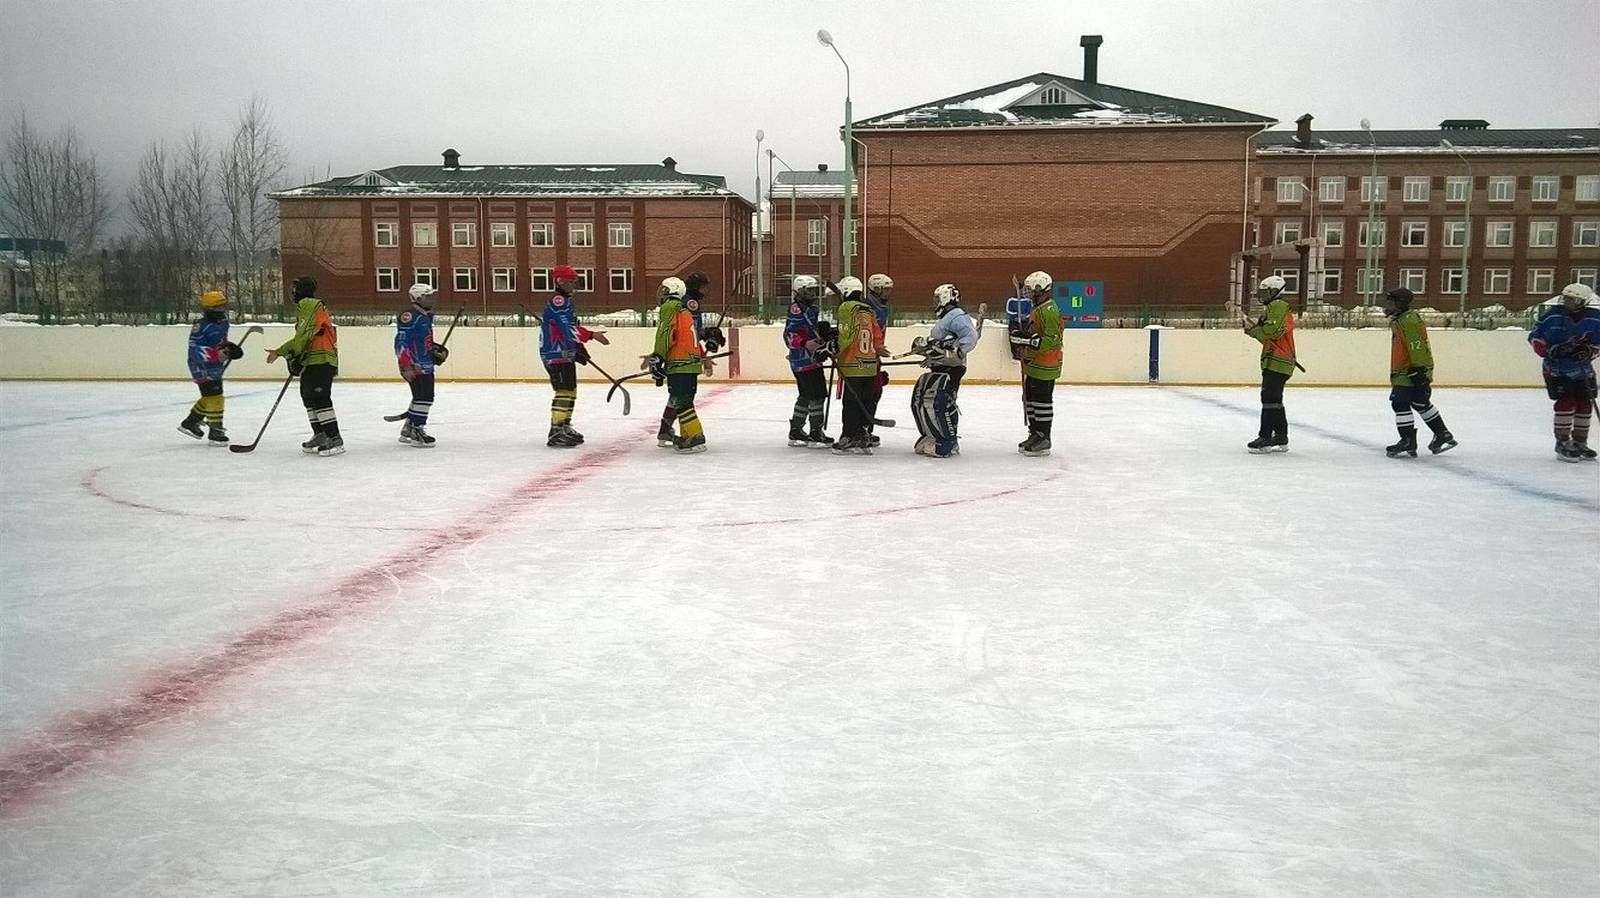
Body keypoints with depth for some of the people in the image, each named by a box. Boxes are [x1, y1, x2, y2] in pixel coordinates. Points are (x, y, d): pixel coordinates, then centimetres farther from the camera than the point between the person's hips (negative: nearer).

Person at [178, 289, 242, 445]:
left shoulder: (223, 323, 6)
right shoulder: (201, 326, -22)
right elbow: (195, 349, -27)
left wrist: (231, 348, 4)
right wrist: (216, 354, -36)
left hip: (215, 368, 10)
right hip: (202, 368, -10)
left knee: (209, 397, 19)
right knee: (214, 396, -11)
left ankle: (190, 422, 35)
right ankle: (215, 432, -6)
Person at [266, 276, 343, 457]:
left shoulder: (308, 304, -8)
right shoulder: (304, 307, 26)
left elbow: (305, 333, -20)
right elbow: (299, 339, 29)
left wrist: (295, 356, -19)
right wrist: (279, 352, 29)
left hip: (321, 360, -11)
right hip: (312, 360, 11)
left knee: (319, 398, -15)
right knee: (308, 396, 16)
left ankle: (334, 439, -18)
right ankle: (320, 435, 20)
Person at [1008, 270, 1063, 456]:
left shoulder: (1049, 310, -17)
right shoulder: (1038, 309, 16)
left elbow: (1052, 340, -25)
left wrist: (1029, 341, -27)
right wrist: (1022, 334, 9)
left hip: (1044, 366, -11)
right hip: (1033, 365, 11)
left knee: (1042, 400, -6)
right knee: (1030, 398, 15)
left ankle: (1043, 440, 0)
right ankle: (1035, 434, 25)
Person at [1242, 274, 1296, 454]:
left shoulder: (1277, 306, -10)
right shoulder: (1274, 308, 25)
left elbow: (1272, 331, -24)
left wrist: (1253, 329, -10)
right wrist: (1255, 329, 7)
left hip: (1276, 362, -11)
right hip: (1278, 362, 11)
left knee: (1270, 398, -12)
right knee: (1275, 399, 15)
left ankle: (1265, 439, -14)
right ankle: (1281, 438, 21)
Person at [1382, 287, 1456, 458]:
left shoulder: (1409, 320, -17)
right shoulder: (1399, 320, 17)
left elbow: (1417, 346, -24)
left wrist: (1419, 370, -28)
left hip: (1413, 372, -11)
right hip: (1405, 371, 11)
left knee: (1400, 403, -10)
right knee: (1420, 403, 19)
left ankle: (1408, 443, -7)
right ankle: (1443, 436, 29)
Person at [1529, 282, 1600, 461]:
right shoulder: (1553, 316, -13)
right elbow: (1535, 337, -4)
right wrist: (1548, 351, -18)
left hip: (1582, 370, 3)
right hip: (1556, 369, -3)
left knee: (1584, 404, 6)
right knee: (1566, 402, -14)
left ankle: (1580, 442, 22)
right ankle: (1562, 442, -3)